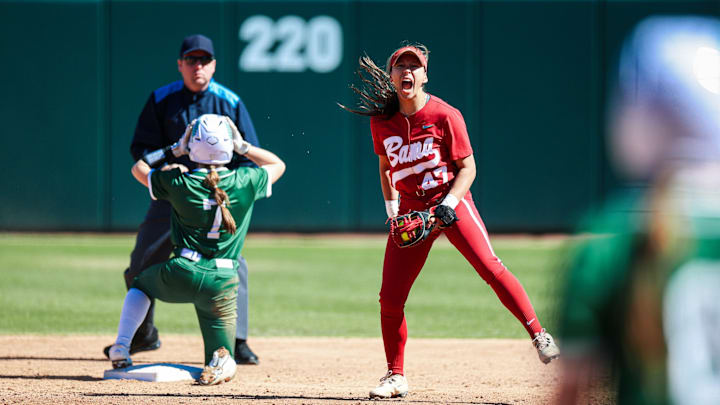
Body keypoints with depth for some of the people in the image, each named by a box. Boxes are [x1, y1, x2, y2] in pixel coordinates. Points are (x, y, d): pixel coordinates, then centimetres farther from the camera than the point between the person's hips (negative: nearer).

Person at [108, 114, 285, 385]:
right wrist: (242, 147, 17)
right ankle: (220, 362, -25)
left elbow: (139, 168, 18)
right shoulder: (245, 182, -2)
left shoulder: (177, 182, -3)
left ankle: (121, 347, 17)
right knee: (222, 364, 12)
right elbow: (278, 165, 21)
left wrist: (175, 150, 25)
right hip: (222, 282, 0)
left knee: (141, 282, 35)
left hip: (182, 274, 0)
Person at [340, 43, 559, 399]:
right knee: (390, 299, -2)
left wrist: (448, 204, -20)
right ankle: (395, 377, 12)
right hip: (411, 212, 4)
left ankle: (539, 336, -17)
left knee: (490, 268, -23)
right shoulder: (381, 121, 2)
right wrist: (392, 211, 5)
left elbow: (467, 168, -6)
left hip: (451, 202, -4)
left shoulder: (445, 116, -11)